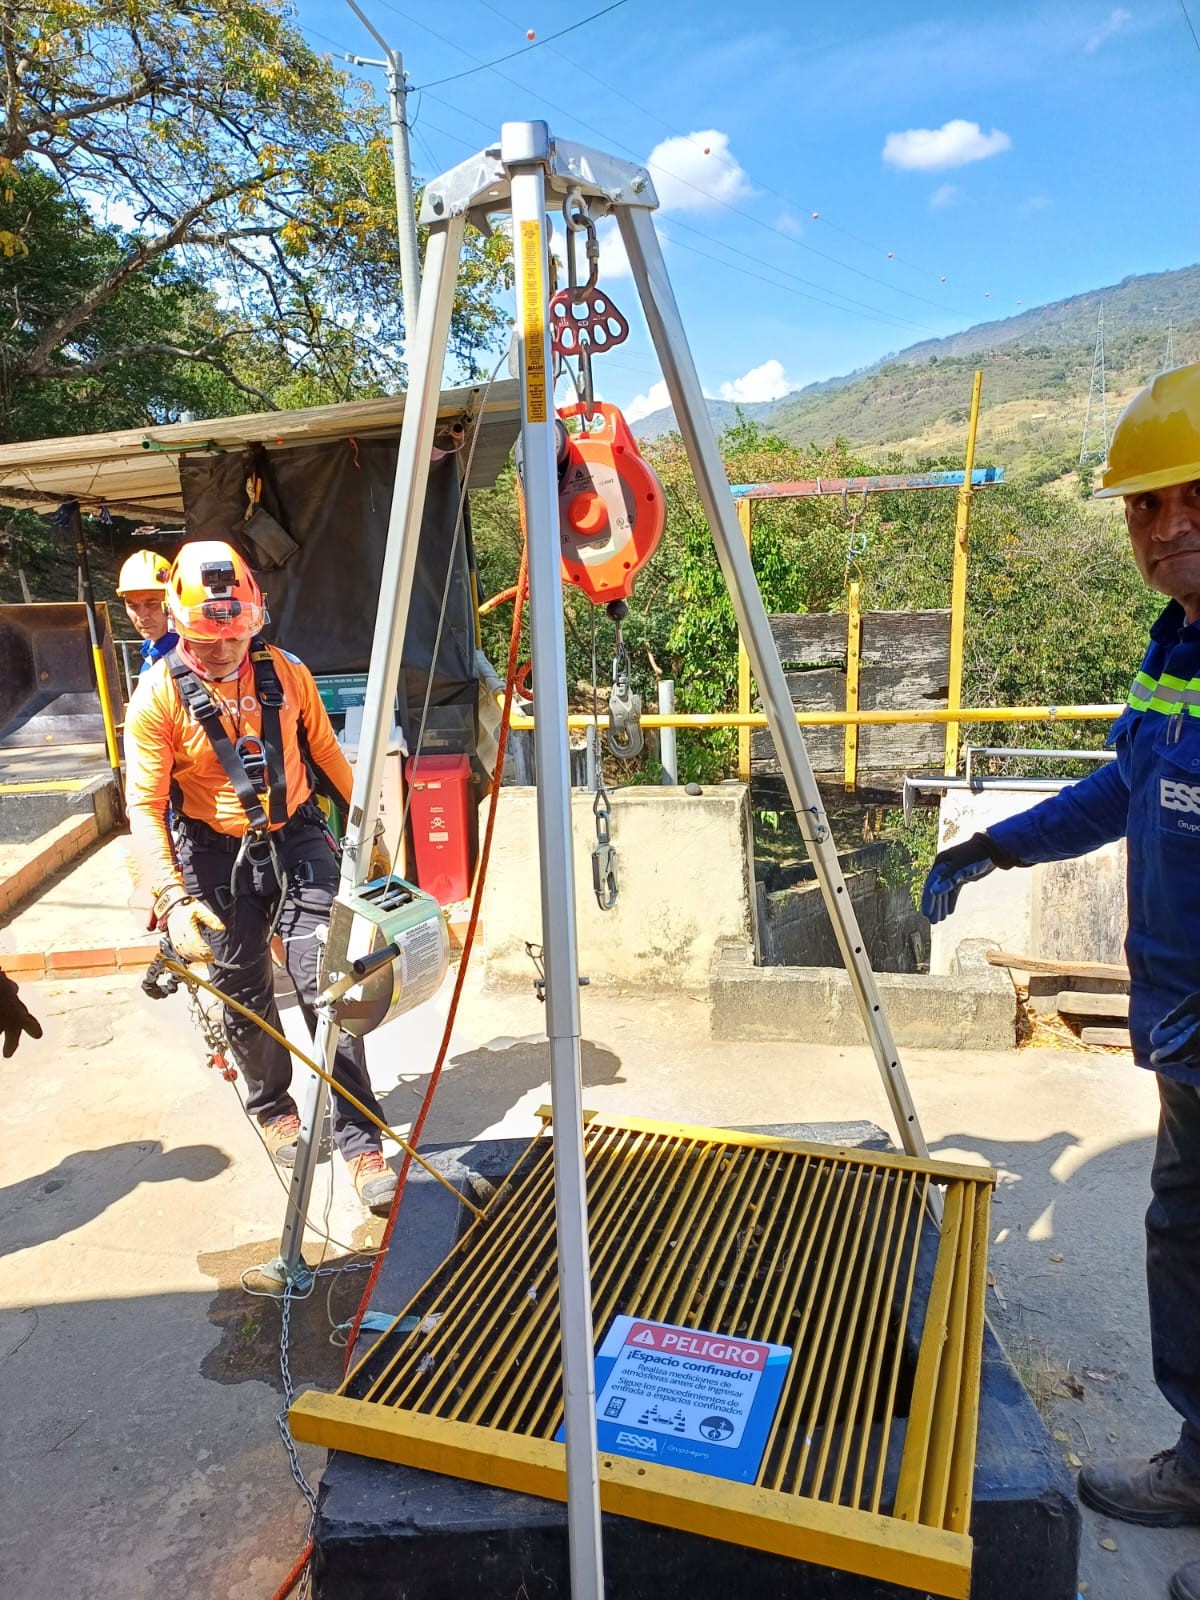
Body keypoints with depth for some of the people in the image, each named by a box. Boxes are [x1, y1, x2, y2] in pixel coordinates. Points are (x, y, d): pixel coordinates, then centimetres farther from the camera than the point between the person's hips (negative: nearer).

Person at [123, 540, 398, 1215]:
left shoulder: (287, 673, -4)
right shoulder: (160, 696, -12)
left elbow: (326, 753, 10)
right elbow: (145, 806, -14)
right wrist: (173, 898, -26)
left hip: (296, 838, 1)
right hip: (218, 856, -1)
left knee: (325, 986, -7)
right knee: (246, 999, 11)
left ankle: (360, 1141, 1)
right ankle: (273, 1107, 38)